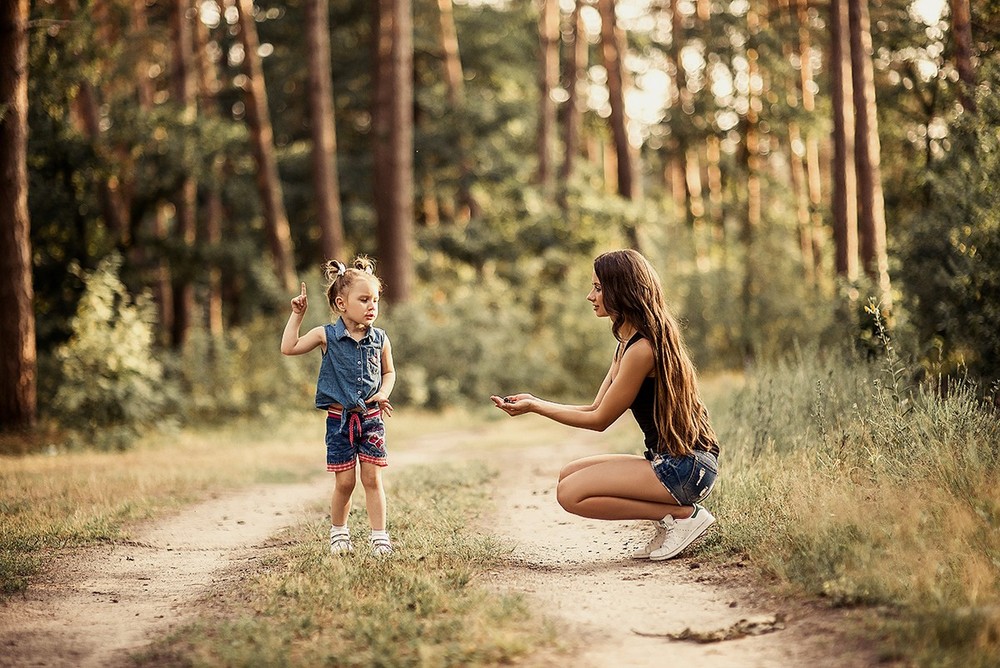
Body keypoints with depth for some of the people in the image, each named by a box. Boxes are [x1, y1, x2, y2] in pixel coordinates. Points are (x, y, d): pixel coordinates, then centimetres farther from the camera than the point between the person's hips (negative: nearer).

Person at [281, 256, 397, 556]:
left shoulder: (379, 339, 1)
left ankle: (380, 536, 8)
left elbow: (389, 372, 14)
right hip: (340, 419, -1)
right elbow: (289, 348, -7)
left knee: (372, 478, 1)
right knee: (344, 482, 4)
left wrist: (383, 393, -4)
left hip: (371, 419, 1)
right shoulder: (327, 336, -5)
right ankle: (338, 532, 24)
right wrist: (297, 314, -9)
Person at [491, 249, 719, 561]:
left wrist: (535, 406, -5)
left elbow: (600, 420, -11)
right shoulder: (628, 343, 13)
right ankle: (670, 513, 7)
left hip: (687, 466, -10)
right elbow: (596, 409, 14)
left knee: (571, 493, -13)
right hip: (670, 461, 10)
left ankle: (683, 515, -9)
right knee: (570, 474, 11)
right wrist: (535, 402, 9)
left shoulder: (641, 350, -18)